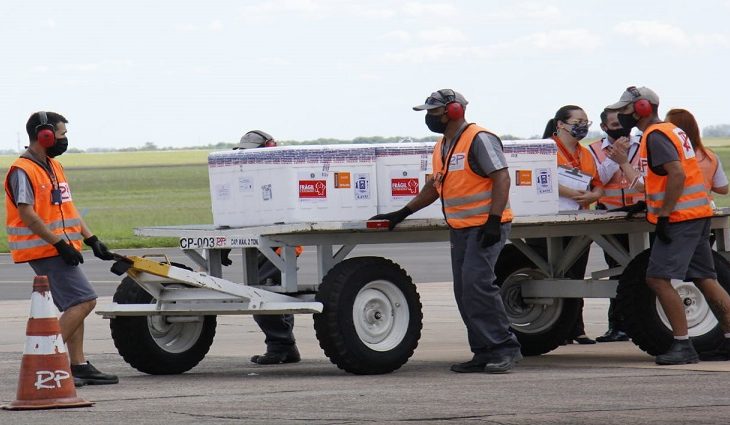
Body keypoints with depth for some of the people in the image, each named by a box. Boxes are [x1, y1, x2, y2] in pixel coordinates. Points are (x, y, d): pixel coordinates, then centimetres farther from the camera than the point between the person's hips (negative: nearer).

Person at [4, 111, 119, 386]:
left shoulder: (53, 167, 15)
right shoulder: (23, 171, -15)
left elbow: (67, 208, 20)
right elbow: (27, 214, -21)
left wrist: (92, 240, 14)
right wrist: (60, 244, -22)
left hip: (59, 249, 10)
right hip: (44, 249, -10)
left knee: (75, 306, 11)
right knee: (84, 301, -14)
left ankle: (79, 366, 16)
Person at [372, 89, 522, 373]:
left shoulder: (479, 139, -11)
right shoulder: (442, 147, 17)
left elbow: (501, 178, -17)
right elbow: (434, 187, 28)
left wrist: (493, 221, -24)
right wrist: (402, 214, 24)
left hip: (485, 226, -9)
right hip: (459, 229, 9)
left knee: (476, 283, -19)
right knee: (464, 291, 5)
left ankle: (505, 348, -15)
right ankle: (484, 352, 8)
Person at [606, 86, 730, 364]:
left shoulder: (655, 136, -12)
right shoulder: (671, 131, 19)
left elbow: (677, 174, -23)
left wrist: (664, 214, -21)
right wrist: (649, 206, 24)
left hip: (680, 217, -10)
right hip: (699, 214, 10)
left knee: (658, 279, -11)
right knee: (705, 279, 12)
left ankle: (683, 345, -13)